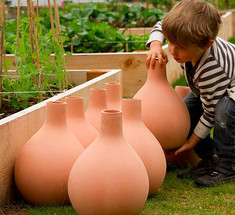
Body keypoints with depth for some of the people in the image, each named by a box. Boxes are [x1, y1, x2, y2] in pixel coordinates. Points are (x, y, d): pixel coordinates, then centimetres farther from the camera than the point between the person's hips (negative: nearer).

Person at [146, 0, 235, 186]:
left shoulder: (212, 71, -44)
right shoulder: (189, 40, -24)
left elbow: (210, 112, -32)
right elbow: (160, 26, -2)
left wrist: (192, 141, -19)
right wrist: (156, 45, -25)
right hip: (210, 89, 9)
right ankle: (209, 160, 7)